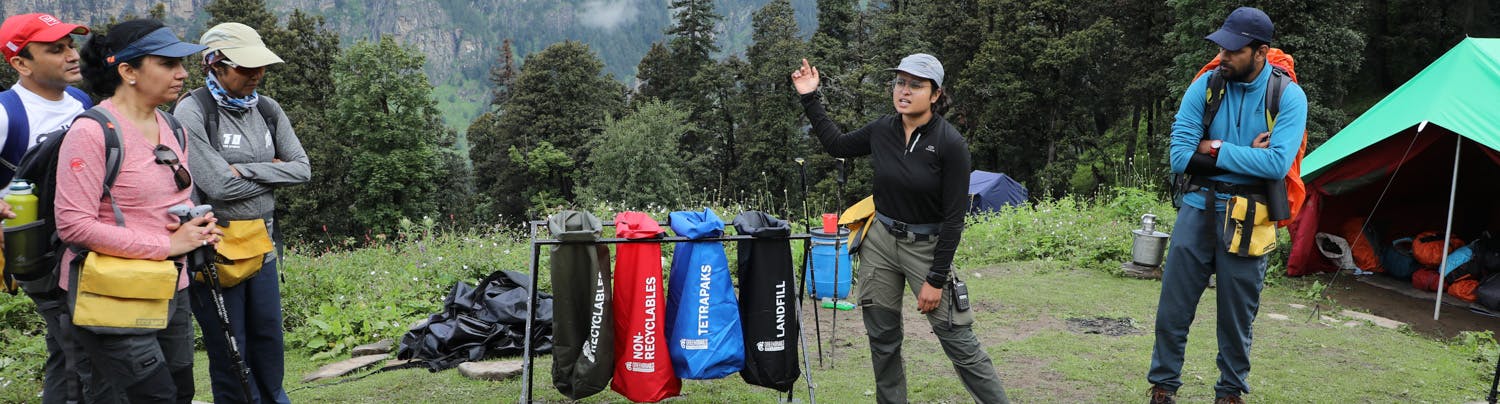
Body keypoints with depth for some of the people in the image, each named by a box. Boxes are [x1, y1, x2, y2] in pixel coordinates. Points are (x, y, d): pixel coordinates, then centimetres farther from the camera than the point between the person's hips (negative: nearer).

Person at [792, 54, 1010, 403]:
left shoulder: (950, 144, -17)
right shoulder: (882, 130, -3)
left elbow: (953, 219, -15)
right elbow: (836, 144, 17)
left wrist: (935, 279, -15)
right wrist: (810, 98, 11)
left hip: (926, 246, -4)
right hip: (880, 242, 5)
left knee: (957, 339, -4)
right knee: (882, 336, 10)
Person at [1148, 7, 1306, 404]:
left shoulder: (1288, 96, -7)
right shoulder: (1204, 87, -3)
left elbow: (1277, 164, -20)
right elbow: (1180, 157, -10)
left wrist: (1217, 151, -14)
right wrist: (1244, 157, -14)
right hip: (1198, 207, 2)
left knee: (1237, 313, 10)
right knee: (1173, 308, 3)